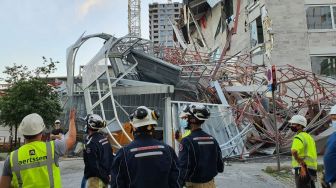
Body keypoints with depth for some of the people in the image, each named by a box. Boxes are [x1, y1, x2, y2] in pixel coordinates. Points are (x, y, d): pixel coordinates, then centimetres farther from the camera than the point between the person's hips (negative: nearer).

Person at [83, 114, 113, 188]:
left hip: (95, 178, -8)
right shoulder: (105, 139, 4)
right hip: (106, 176, 8)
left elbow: (93, 165, -21)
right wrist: (108, 173, 14)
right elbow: (111, 157, 10)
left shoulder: (91, 143, -21)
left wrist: (103, 177, -11)